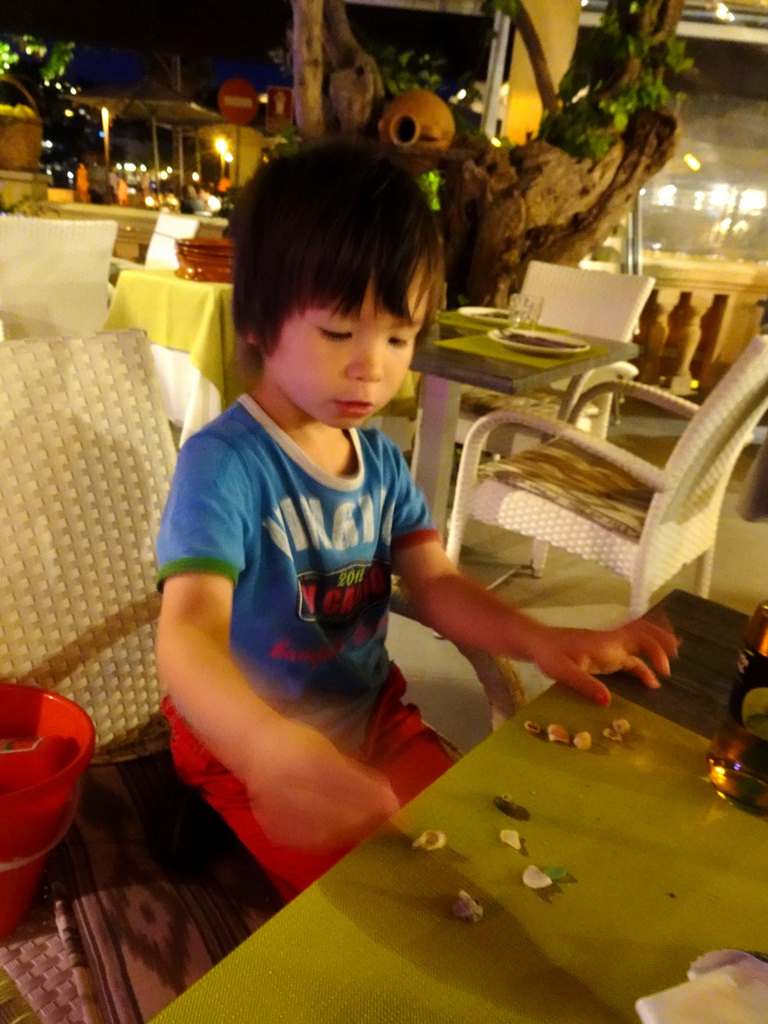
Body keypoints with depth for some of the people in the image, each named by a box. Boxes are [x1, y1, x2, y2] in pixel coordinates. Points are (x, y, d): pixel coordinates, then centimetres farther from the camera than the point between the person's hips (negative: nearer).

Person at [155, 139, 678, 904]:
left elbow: (436, 585, -2)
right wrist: (272, 747, -56)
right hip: (248, 741, -5)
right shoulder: (225, 463, -24)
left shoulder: (380, 460, -1)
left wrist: (540, 640, -19)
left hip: (371, 714, 6)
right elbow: (190, 632, -36)